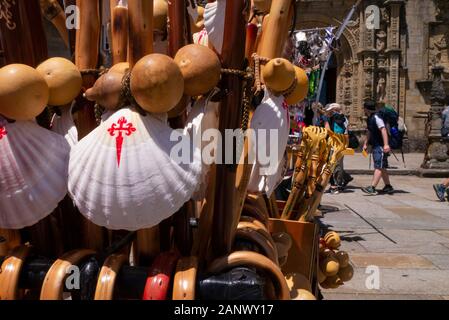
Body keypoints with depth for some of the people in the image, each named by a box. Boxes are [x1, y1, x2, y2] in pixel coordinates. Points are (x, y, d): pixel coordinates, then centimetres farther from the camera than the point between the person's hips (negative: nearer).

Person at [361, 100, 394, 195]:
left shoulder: (376, 118, -15)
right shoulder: (369, 119, 15)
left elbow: (383, 130, -23)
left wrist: (386, 144, -31)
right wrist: (366, 144, 27)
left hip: (381, 146, -10)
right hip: (375, 146, 10)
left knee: (378, 167, -12)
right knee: (382, 167, 15)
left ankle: (372, 188, -17)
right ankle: (388, 187, 26)